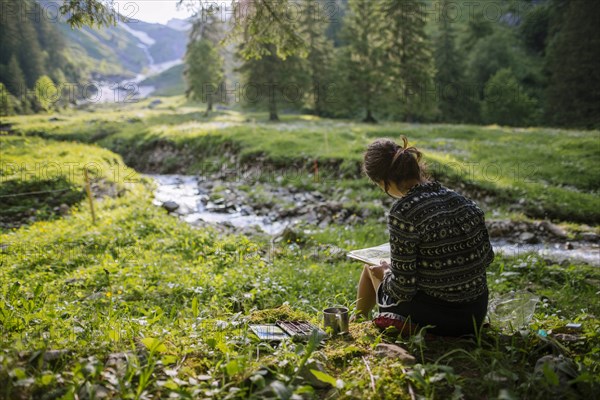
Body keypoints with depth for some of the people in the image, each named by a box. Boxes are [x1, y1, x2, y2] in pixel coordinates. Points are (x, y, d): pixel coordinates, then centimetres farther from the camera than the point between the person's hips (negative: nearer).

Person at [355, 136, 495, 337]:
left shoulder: (403, 211, -22)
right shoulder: (464, 201, -3)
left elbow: (403, 288, -19)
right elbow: (487, 257, 7)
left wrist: (385, 273, 2)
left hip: (437, 320, -6)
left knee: (372, 268, 22)